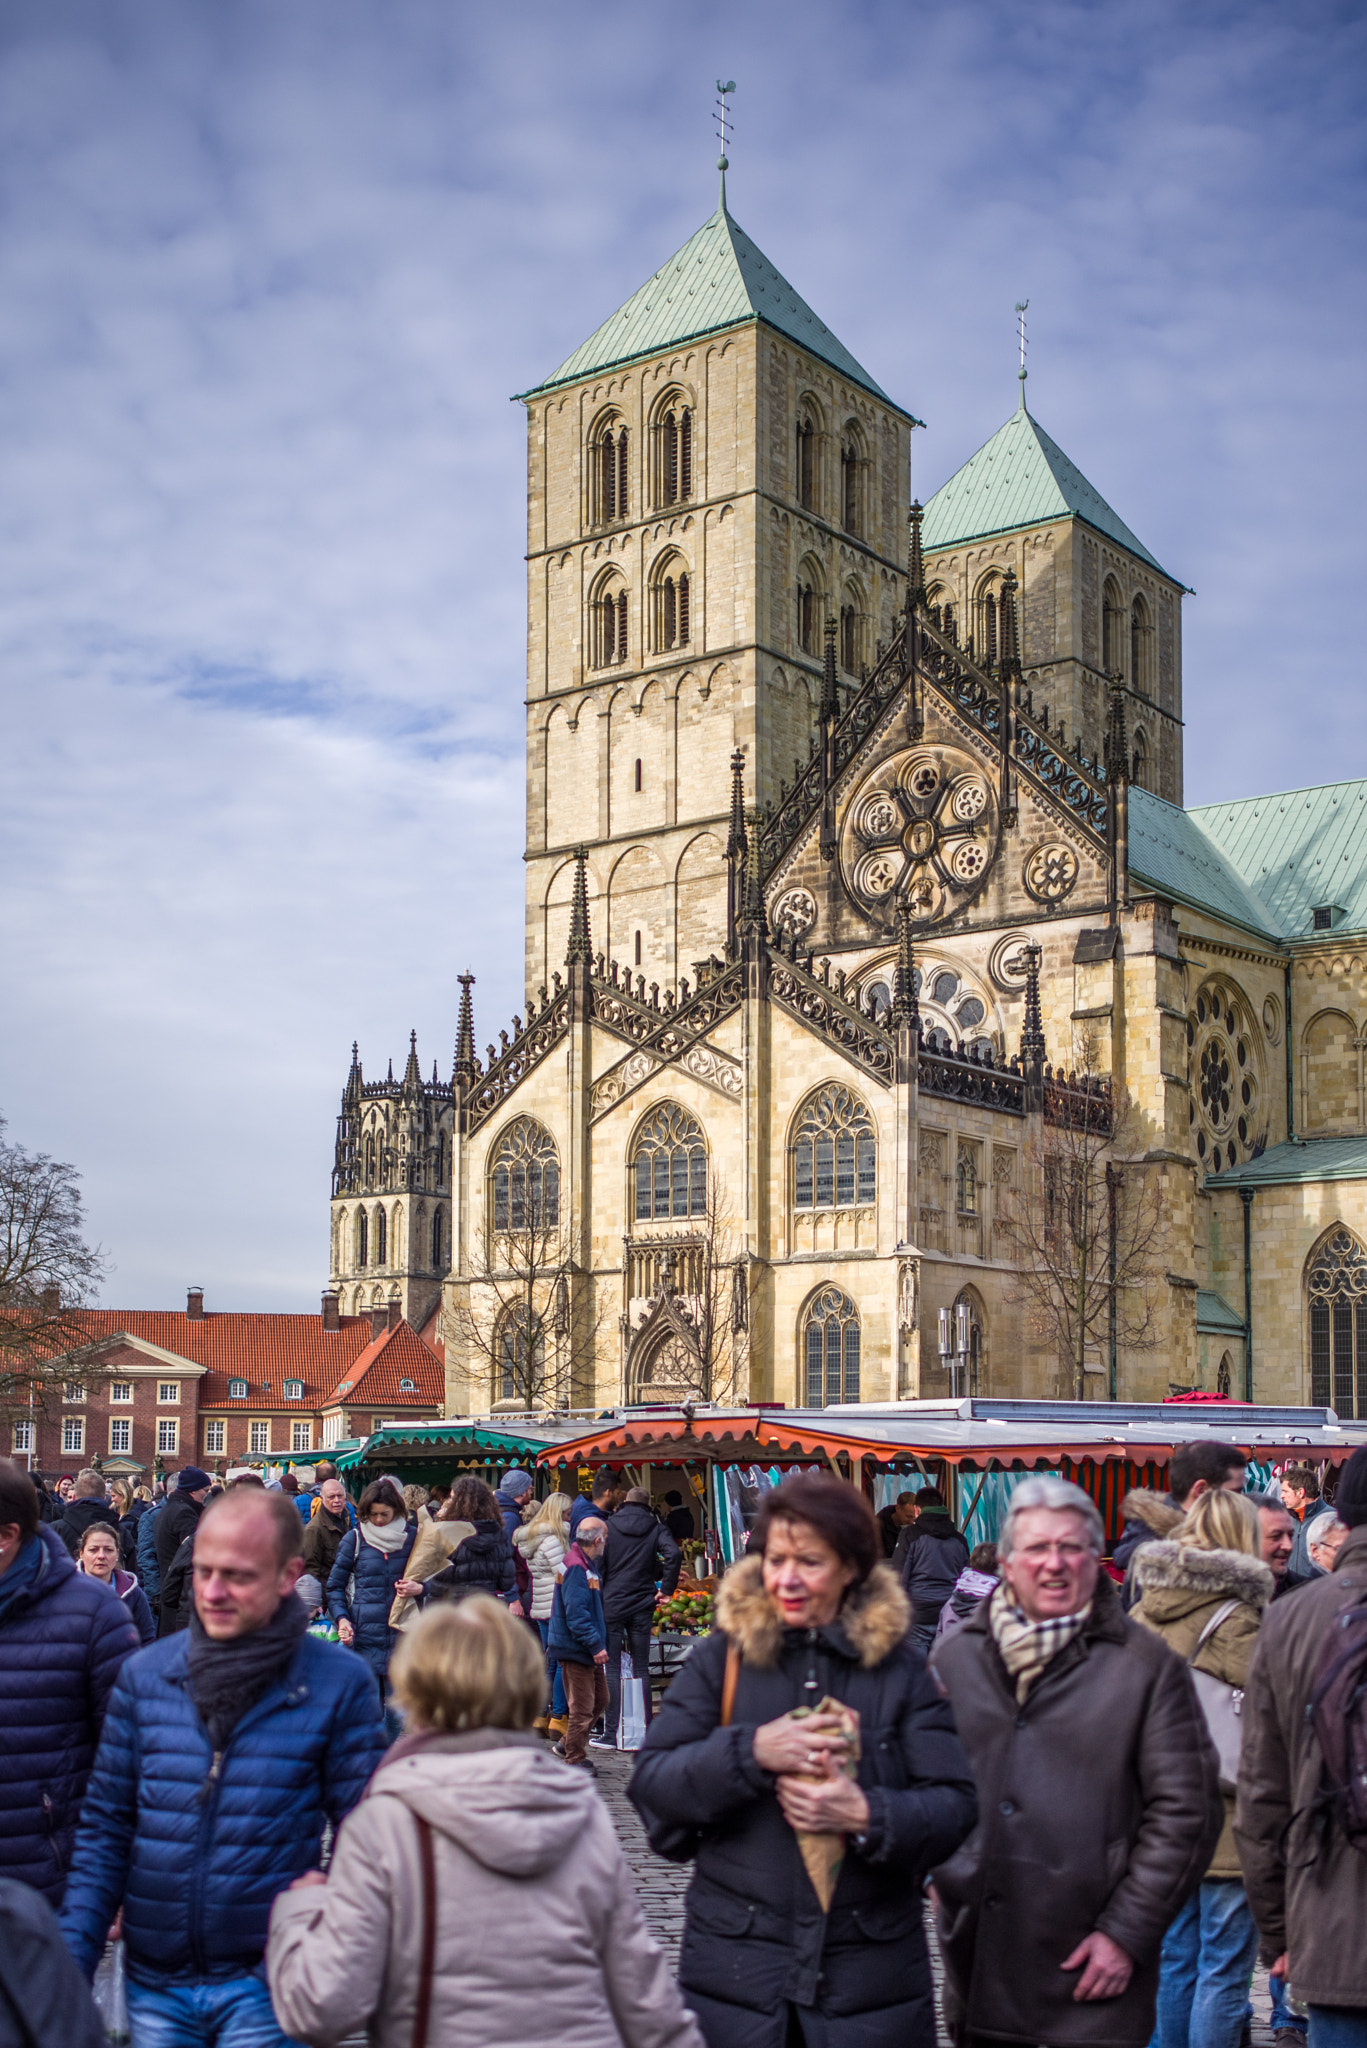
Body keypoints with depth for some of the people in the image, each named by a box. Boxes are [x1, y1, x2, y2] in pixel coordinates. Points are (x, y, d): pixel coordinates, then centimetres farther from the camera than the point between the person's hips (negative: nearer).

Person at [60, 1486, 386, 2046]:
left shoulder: (340, 1684, -8)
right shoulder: (143, 1675, 1)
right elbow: (105, 1828, 6)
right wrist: (72, 1958, -2)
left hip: (264, 1982, -3)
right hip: (154, 1982, 3)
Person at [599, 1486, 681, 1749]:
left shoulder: (609, 1527, 1)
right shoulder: (656, 1528, 2)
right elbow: (674, 1554, -14)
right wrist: (666, 1589, -4)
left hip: (611, 1604, -1)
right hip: (642, 1605, 1)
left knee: (612, 1668, 3)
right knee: (641, 1668, 9)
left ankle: (610, 1733, 1)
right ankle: (646, 1731, 9)